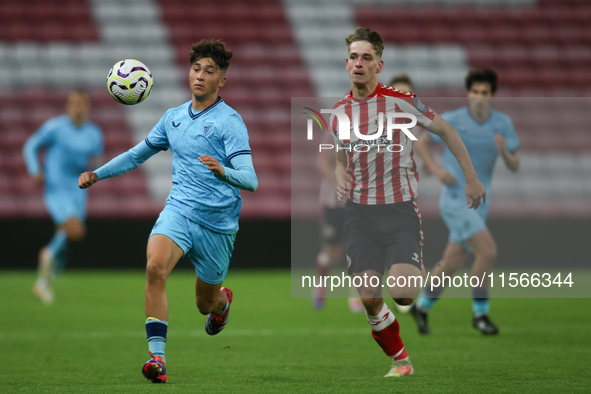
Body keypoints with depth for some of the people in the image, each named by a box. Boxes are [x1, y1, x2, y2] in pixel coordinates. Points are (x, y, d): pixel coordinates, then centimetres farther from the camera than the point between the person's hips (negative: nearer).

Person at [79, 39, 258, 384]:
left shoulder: (229, 121, -8)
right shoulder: (174, 118, 10)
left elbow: (250, 180, -17)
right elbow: (139, 154, 27)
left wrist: (223, 171, -38)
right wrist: (97, 174, 20)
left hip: (217, 222, -3)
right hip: (179, 210, 3)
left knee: (206, 304, 10)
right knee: (155, 267, -27)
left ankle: (223, 301, 50)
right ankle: (157, 355, -29)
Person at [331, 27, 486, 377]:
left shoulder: (401, 102, -8)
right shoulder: (338, 113, 6)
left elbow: (446, 130, 3)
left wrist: (472, 178, 4)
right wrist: (341, 177, 1)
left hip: (400, 208, -3)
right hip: (360, 213, 4)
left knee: (401, 292, -19)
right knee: (369, 299, -5)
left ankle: (420, 272, 19)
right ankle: (400, 361, 17)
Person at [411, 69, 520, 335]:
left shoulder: (503, 123, -1)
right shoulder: (451, 120, -12)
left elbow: (514, 166, 0)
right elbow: (421, 143, 2)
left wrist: (504, 151, -23)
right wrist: (436, 170, -15)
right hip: (455, 200, -6)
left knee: (453, 262, 13)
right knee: (488, 251, -19)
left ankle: (422, 306, 34)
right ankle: (480, 313, -5)